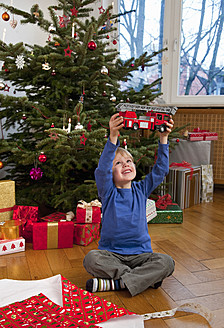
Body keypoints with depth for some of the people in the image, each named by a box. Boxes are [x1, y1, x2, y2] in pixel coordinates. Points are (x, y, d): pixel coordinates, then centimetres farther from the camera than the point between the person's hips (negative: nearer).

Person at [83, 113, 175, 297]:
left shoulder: (141, 190, 6)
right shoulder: (108, 192, -3)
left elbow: (161, 170, -2)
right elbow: (102, 170, -23)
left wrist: (164, 138, -14)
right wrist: (113, 137, -35)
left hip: (140, 253, 2)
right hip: (111, 253, -2)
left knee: (166, 263, -24)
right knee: (91, 259, -31)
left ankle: (115, 283, -22)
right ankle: (146, 278, -22)